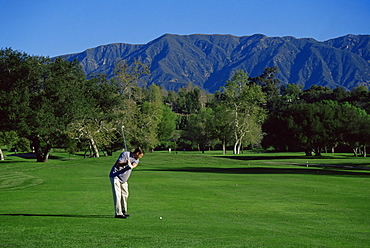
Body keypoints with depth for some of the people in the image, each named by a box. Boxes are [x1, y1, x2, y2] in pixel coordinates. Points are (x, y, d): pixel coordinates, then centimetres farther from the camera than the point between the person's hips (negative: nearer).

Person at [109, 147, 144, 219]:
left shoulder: (136, 160, 8)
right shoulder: (125, 154, -11)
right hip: (115, 176, -8)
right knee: (117, 195, -13)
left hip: (123, 179, 8)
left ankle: (123, 212, 23)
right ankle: (118, 213, -16)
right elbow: (118, 164, -17)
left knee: (125, 194, 11)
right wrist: (126, 163, -36)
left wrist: (131, 166, -40)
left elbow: (135, 164, -15)